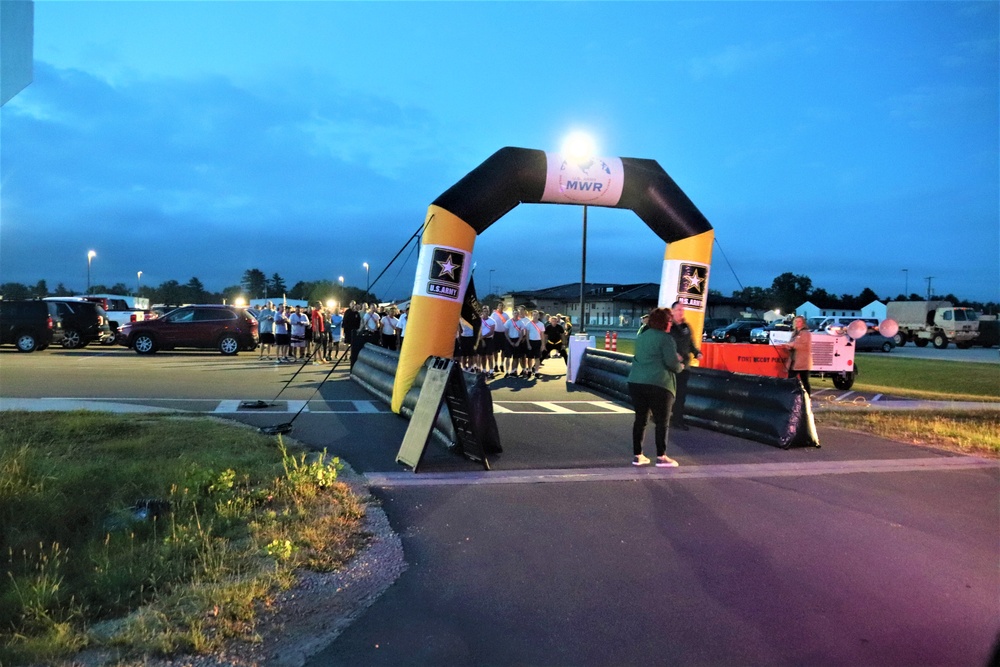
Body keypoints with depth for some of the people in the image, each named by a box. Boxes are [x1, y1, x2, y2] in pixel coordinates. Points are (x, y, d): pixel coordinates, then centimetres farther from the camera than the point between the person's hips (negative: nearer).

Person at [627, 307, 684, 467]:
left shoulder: (641, 336, 17)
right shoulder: (666, 338, -8)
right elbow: (671, 362, -14)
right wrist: (679, 366, 9)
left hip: (636, 382, 7)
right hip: (658, 384, -7)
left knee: (640, 419, 11)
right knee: (662, 421, 2)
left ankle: (637, 455, 13)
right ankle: (661, 457, 3)